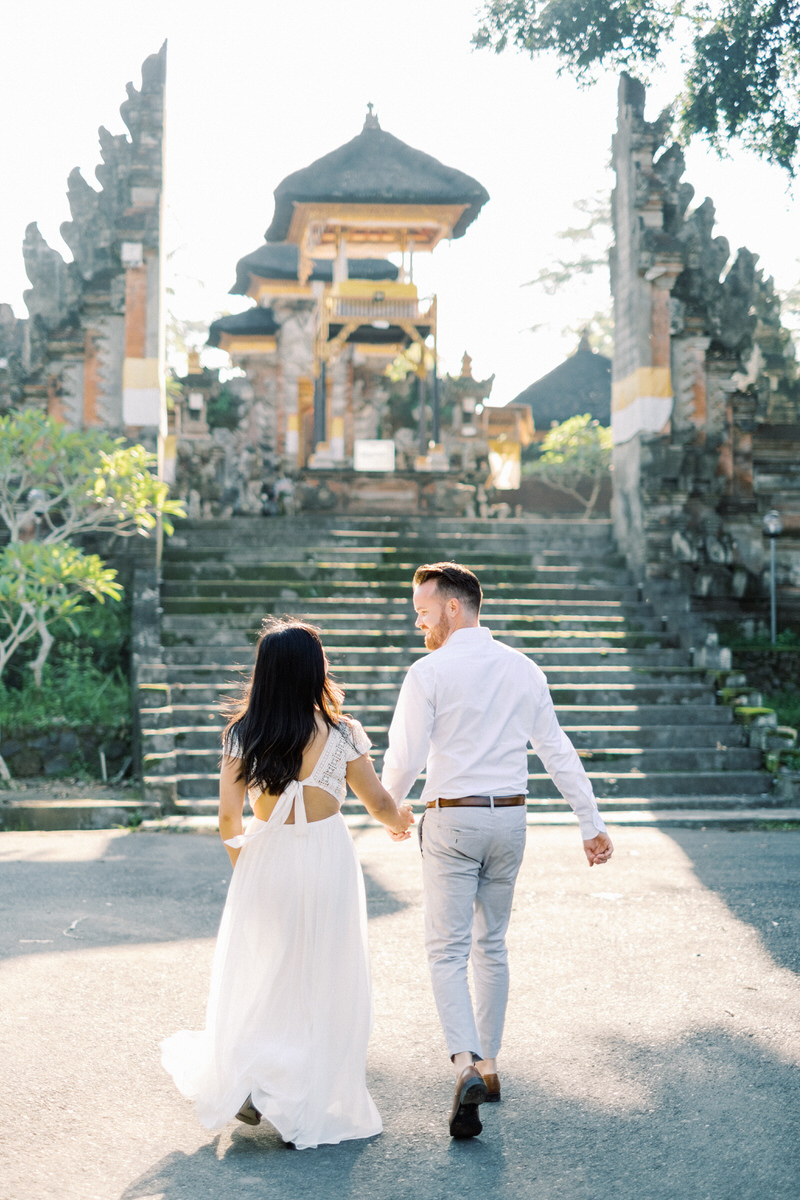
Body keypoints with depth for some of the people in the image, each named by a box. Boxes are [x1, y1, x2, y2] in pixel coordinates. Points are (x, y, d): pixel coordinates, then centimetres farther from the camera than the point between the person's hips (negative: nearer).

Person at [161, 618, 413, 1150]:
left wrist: (241, 857, 13)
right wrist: (399, 820, 22)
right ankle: (320, 1101, 15)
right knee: (327, 981, 10)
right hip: (328, 860, -1)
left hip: (266, 860, 2)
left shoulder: (243, 735, -5)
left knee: (261, 975, 18)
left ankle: (248, 1083, 7)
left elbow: (228, 816, -6)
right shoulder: (342, 735, -8)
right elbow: (379, 802, 0)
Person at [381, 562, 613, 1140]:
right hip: (510, 817, 5)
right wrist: (592, 822, 11)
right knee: (492, 944, 17)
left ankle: (468, 1065, -18)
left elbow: (405, 758, -11)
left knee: (447, 949, -1)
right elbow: (558, 751, 7)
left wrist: (391, 808, 9)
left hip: (452, 818, -5)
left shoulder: (429, 672, -10)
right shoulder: (524, 669, 6)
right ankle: (489, 1065, 24)